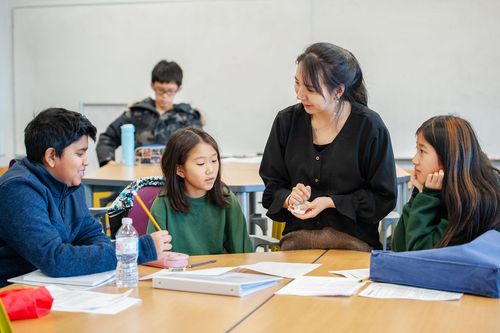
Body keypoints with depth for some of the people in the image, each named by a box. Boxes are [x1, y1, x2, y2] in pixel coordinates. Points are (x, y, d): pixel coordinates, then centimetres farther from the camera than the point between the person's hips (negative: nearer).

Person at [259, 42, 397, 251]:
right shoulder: (287, 121, 5)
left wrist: (330, 202, -12)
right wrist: (288, 198, -11)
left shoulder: (369, 126, -6)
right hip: (297, 238, 2)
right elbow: (272, 188, 11)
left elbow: (384, 198, -3)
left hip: (352, 240, -2)